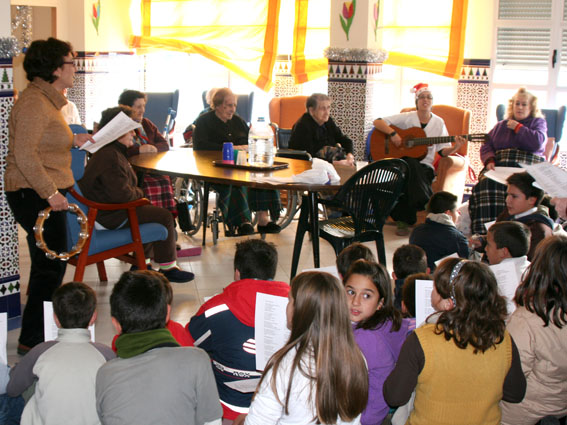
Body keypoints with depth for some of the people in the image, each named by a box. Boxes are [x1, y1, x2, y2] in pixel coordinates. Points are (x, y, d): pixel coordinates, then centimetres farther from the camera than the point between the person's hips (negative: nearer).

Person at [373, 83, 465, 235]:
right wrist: (392, 133, -17)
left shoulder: (438, 122, 9)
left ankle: (403, 219, -29)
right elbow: (377, 122, -1)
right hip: (403, 162, -1)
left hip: (424, 166, 1)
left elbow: (443, 151, 6)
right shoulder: (407, 118, 3)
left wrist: (455, 147, -15)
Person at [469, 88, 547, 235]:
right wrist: (489, 161, -4)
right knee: (487, 184, -32)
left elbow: (537, 142, -4)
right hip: (500, 166, 3)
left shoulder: (538, 122, 18)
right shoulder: (501, 125, 28)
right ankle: (484, 231, -39)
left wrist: (518, 127, 4)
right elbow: (486, 146, 17)